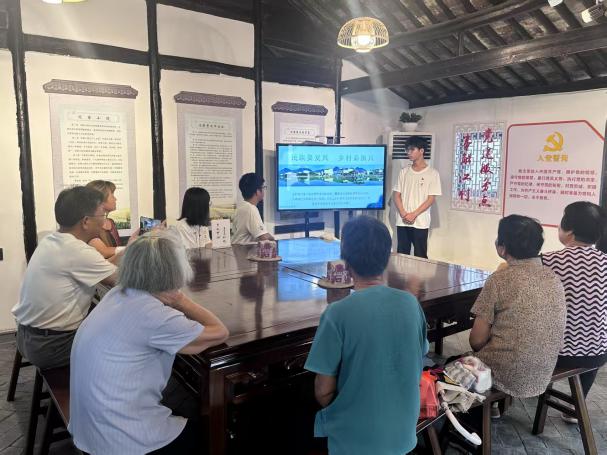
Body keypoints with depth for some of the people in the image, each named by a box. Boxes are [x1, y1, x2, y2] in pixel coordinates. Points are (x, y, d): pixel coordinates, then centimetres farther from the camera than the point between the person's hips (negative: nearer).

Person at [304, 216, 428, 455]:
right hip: (403, 433, 4)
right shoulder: (411, 303, -10)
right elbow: (416, 370, 4)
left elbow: (323, 392, -15)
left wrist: (338, 411, 5)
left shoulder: (338, 314, -24)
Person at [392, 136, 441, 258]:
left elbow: (431, 199, -5)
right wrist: (403, 214, -8)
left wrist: (414, 215, -13)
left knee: (420, 257, 2)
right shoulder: (404, 172, 10)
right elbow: (396, 195, 7)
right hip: (402, 222, 3)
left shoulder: (432, 173, -1)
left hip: (420, 223, -3)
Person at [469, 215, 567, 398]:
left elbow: (477, 340, -13)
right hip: (542, 377, 6)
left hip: (507, 377, -6)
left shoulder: (499, 279, -17)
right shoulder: (555, 279, -1)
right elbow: (546, 332, 10)